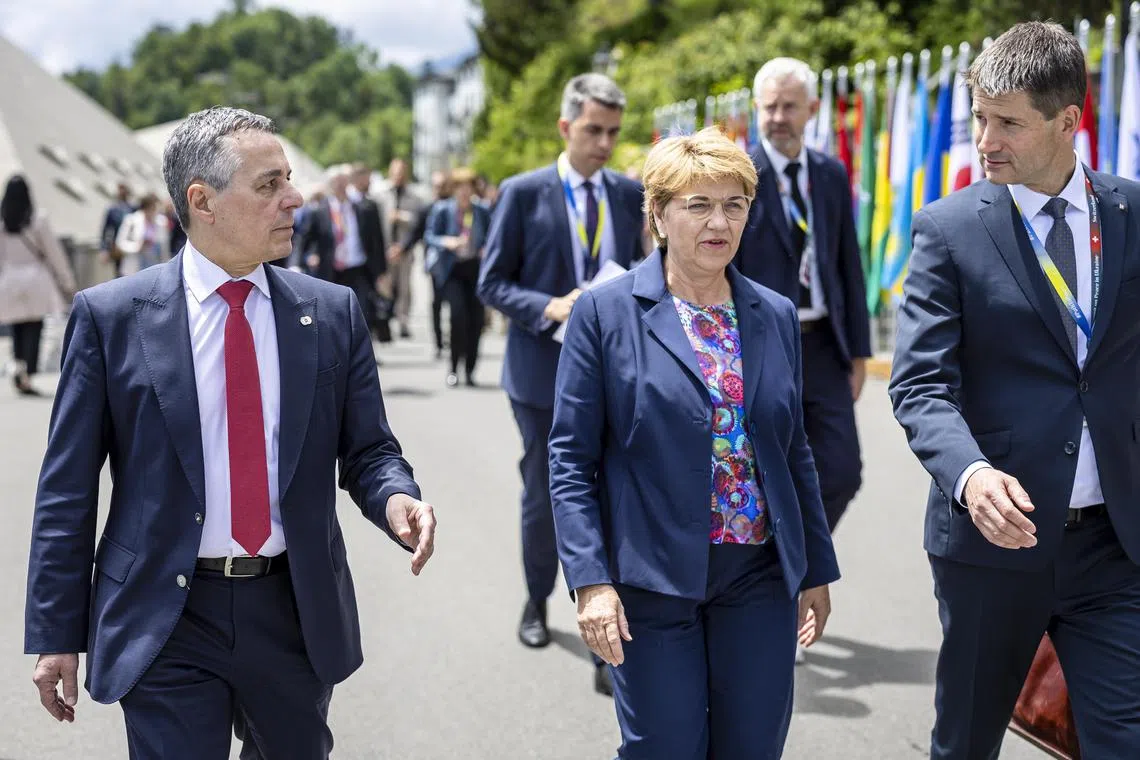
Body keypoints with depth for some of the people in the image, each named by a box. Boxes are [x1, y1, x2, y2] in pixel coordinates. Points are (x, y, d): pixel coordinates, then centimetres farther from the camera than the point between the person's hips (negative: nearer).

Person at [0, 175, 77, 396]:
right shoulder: (37, 220, -8)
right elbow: (54, 253, -4)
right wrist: (67, 282, 4)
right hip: (35, 280, -2)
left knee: (18, 329, 15)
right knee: (33, 328, 1)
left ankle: (20, 366, 1)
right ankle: (26, 375, -8)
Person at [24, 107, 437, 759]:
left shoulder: (333, 312, 2)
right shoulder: (110, 316, -5)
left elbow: (369, 451, 6)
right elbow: (68, 490, -2)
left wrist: (396, 498, -18)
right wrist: (57, 635, -3)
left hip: (297, 612, 3)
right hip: (165, 623, -3)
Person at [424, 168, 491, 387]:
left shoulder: (482, 212, 7)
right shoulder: (442, 210, 1)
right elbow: (429, 236, 0)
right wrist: (446, 241, -20)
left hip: (475, 268, 3)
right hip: (451, 270, -3)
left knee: (476, 317, -1)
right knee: (458, 312, -20)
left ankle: (469, 369, 12)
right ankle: (454, 367, -6)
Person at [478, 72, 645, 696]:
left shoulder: (628, 194, 7)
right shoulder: (523, 193, -3)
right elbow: (492, 284, -3)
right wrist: (549, 309, -19)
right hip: (545, 372, -1)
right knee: (544, 500, 14)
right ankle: (537, 602, 39)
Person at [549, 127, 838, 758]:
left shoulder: (777, 316, 8)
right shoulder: (605, 312, -5)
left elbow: (794, 452, 14)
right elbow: (571, 459, -6)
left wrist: (817, 568, 14)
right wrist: (591, 581, -14)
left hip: (761, 576, 4)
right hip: (654, 580, -4)